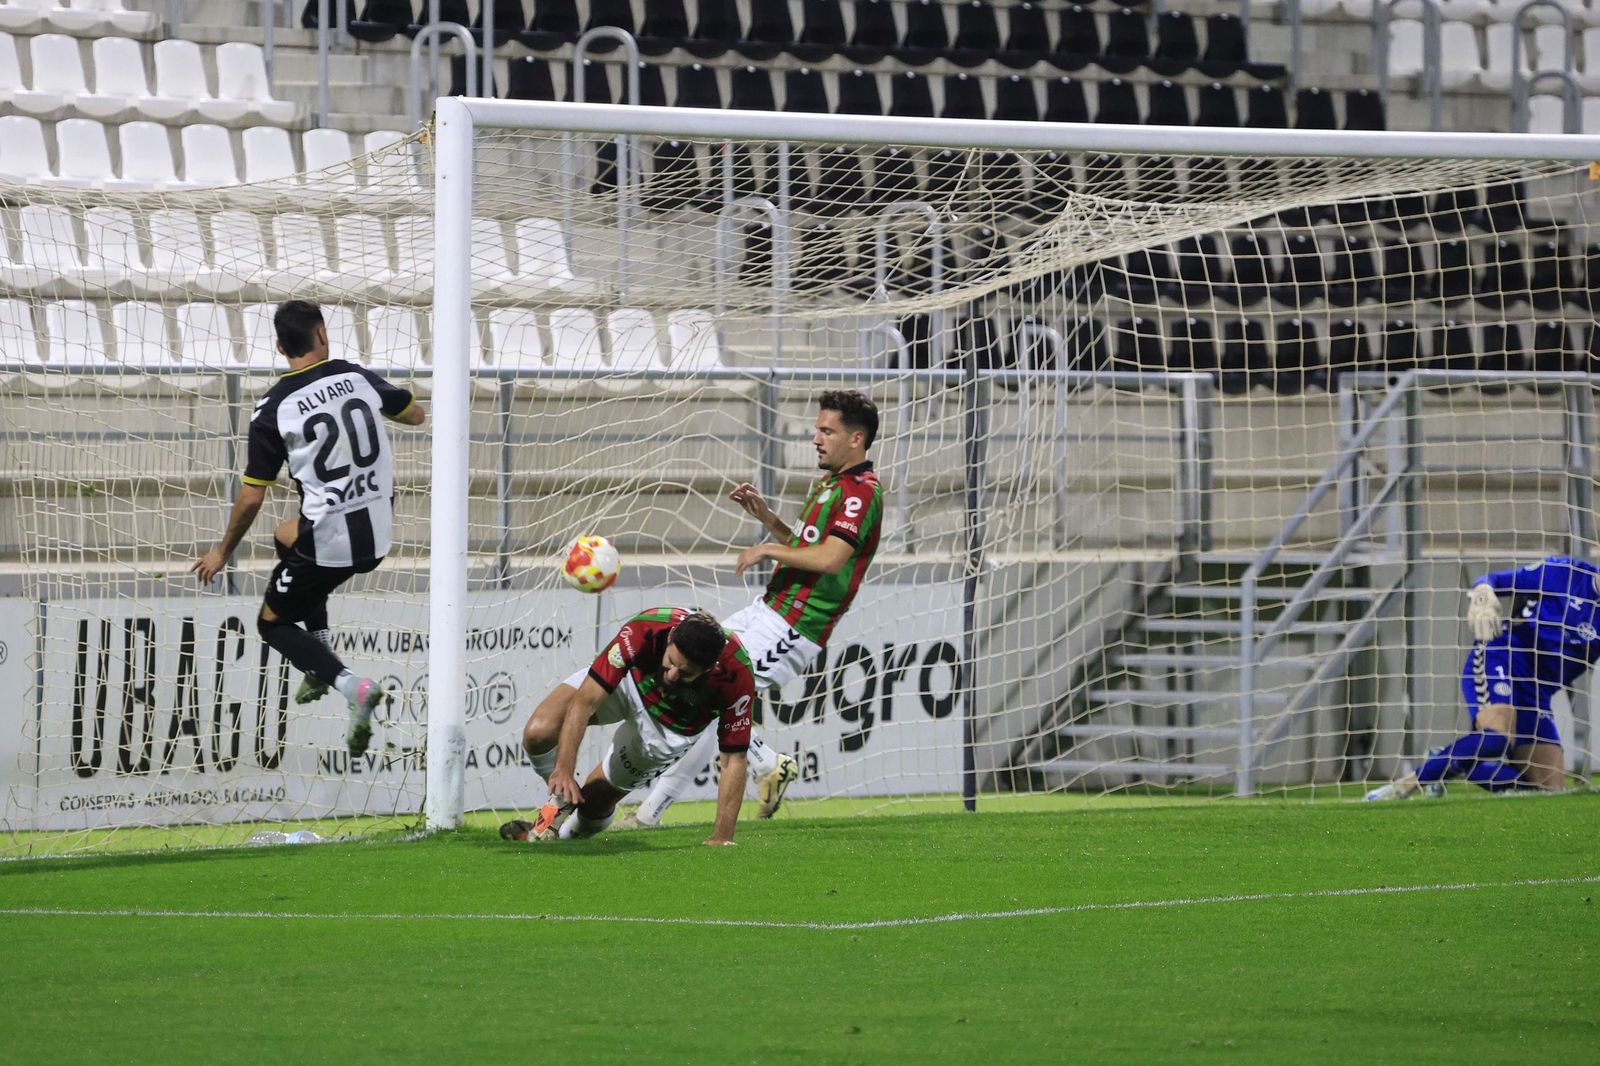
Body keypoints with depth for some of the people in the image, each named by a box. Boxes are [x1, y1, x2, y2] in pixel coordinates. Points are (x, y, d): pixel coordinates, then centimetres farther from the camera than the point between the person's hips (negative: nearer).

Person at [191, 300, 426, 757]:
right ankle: (321, 659, 29)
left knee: (272, 624, 16)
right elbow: (416, 415, 18)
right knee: (286, 538, 34)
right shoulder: (358, 377, -1)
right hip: (377, 535, 6)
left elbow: (250, 499, -8)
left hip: (328, 540, -6)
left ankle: (350, 685, -9)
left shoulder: (273, 409, -12)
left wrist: (223, 552, 9)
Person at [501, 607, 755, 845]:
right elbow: (585, 700, -38)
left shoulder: (737, 675, -39)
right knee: (538, 733, -20)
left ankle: (569, 833, 39)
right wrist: (564, 769, -48)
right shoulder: (644, 631, -41)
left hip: (673, 725, 0)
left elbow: (734, 760, -29)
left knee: (595, 800, 2)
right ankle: (562, 799, 12)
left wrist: (722, 839, -33)